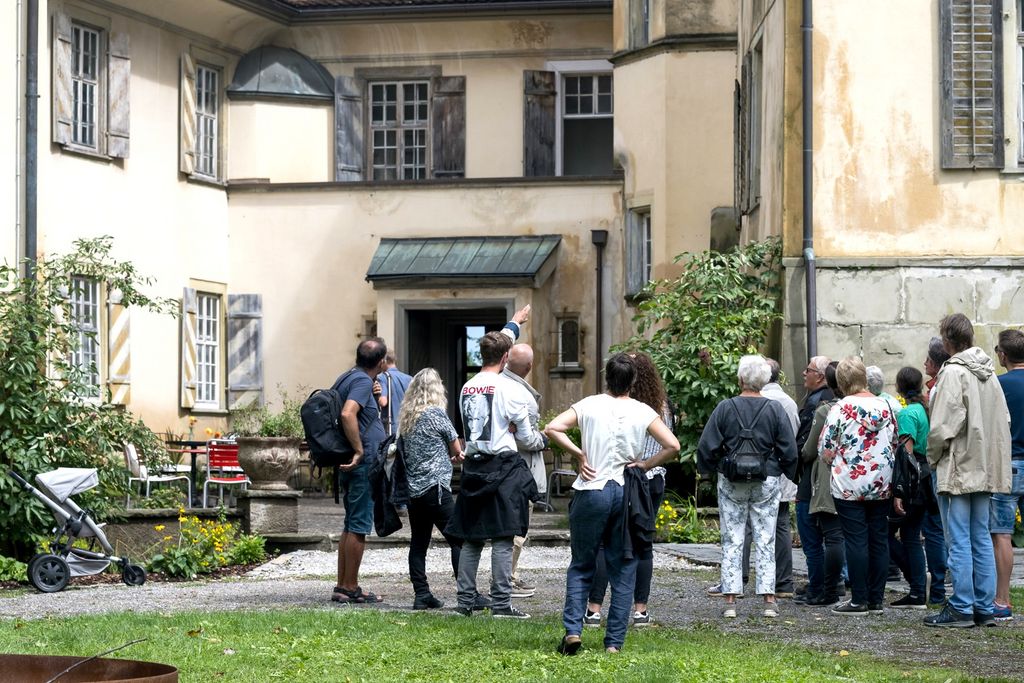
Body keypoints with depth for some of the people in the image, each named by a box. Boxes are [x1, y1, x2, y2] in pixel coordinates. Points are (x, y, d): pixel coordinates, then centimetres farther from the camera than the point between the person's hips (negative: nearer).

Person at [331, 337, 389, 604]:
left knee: (352, 526, 15)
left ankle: (343, 586, 18)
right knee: (359, 526, -5)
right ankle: (350, 588, -2)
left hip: (351, 466, 10)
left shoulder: (348, 378, 13)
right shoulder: (363, 382, -15)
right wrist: (359, 451, -26)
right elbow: (347, 414, -30)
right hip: (363, 465, -10)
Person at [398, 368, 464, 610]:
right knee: (458, 540, -3)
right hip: (435, 487, -7)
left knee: (418, 543, 8)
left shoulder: (406, 417, 10)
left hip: (412, 488, 7)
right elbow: (456, 449, 3)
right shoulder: (436, 414, -8)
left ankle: (421, 595, 5)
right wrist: (456, 455, 26)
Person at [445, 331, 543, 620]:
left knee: (471, 537, 10)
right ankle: (501, 603, -5)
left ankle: (465, 600, 11)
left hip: (473, 465, 6)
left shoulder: (467, 388, 9)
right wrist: (540, 438, 18)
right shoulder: (506, 388, -9)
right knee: (502, 537, -4)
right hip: (502, 465, -6)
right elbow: (526, 435, -3)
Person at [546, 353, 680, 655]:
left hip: (591, 491, 0)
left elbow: (552, 429, -10)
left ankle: (572, 630, -3)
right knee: (623, 571, 8)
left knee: (581, 566, 11)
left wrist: (578, 454, -2)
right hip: (627, 493, 0)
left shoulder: (589, 405, -1)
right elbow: (672, 446, -9)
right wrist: (645, 464, 2)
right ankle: (614, 642, 6)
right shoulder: (643, 412, -1)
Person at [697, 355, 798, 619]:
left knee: (732, 540, 5)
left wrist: (707, 470, 13)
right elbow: (789, 450, -2)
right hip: (767, 482, 0)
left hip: (731, 483, 0)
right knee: (765, 540, 6)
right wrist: (788, 474, 15)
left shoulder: (725, 408, -6)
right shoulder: (775, 409, -5)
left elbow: (706, 446, -5)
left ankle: (730, 600, 2)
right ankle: (769, 599, 4)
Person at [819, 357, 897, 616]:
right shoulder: (884, 405, 5)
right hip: (881, 486, 5)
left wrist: (836, 463, 11)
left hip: (849, 485, -5)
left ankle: (859, 600, -1)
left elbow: (825, 451, -8)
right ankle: (876, 599, 11)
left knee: (856, 541, -2)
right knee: (879, 540, 8)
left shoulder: (841, 408, -10)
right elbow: (895, 443, 13)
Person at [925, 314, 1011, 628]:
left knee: (958, 540, -4)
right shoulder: (990, 374, 10)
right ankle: (984, 608, 13)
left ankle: (961, 609, -3)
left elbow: (942, 427, -18)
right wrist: (988, 455, 16)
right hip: (985, 470, 8)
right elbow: (1003, 421, 13)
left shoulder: (953, 373, -15)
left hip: (957, 470, -8)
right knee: (981, 539, 11)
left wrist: (933, 458, -3)